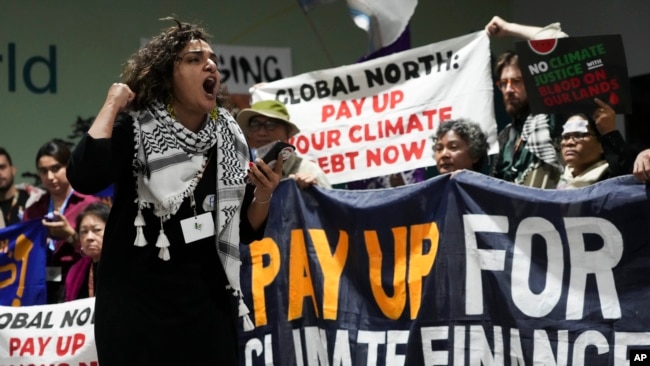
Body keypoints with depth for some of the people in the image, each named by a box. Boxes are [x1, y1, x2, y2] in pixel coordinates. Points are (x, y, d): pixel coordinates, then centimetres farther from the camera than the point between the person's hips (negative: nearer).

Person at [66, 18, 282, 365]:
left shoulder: (229, 139, 5)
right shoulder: (135, 130, -7)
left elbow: (245, 231, 12)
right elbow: (84, 177, -27)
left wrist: (263, 195, -8)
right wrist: (112, 104, -16)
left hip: (208, 305, 4)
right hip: (135, 305, -4)